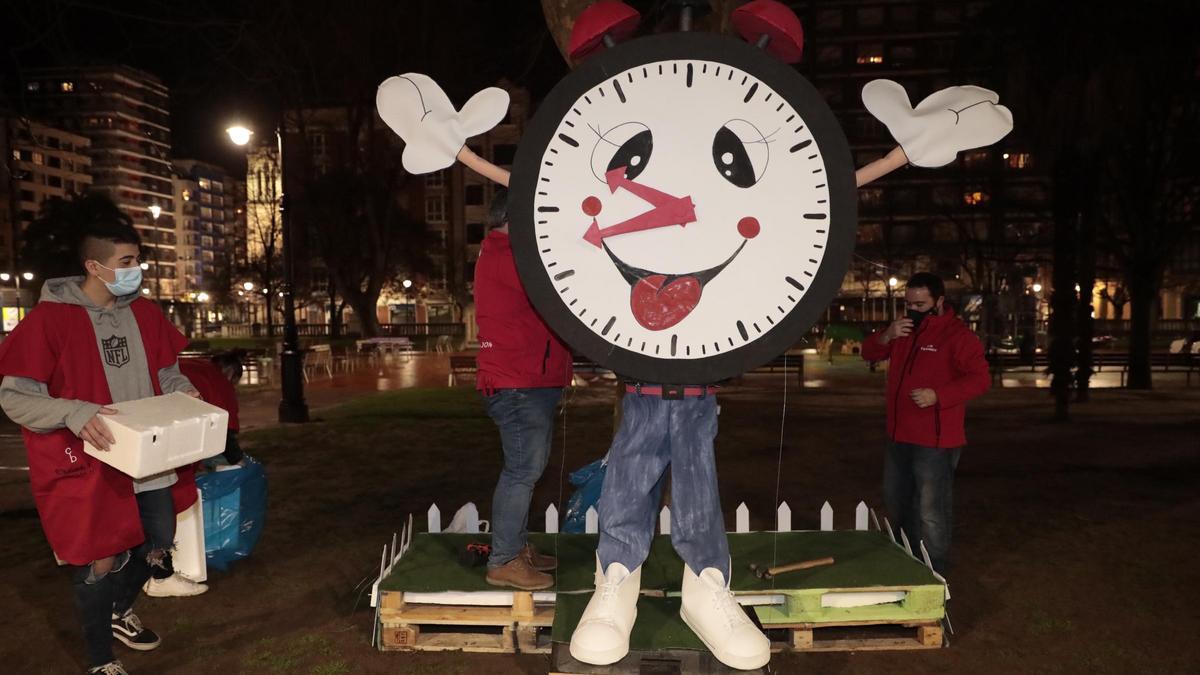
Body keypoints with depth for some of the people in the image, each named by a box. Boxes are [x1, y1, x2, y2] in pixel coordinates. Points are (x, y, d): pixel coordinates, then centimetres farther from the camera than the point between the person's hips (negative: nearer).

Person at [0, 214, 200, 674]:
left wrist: (184, 392, -7)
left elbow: (166, 372, 15)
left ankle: (120, 611, 48)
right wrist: (74, 414, -29)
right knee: (100, 561, 5)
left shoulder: (145, 313, 3)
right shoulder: (50, 318, -14)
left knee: (158, 545, 17)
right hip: (88, 465, -5)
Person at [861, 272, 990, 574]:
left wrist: (938, 396, -29)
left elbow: (980, 379, -19)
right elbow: (869, 353, 11)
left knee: (931, 514, -5)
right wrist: (886, 336, -9)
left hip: (935, 442, -9)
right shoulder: (904, 328, 12)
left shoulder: (957, 334, -13)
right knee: (896, 504, 22)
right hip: (899, 436, 9)